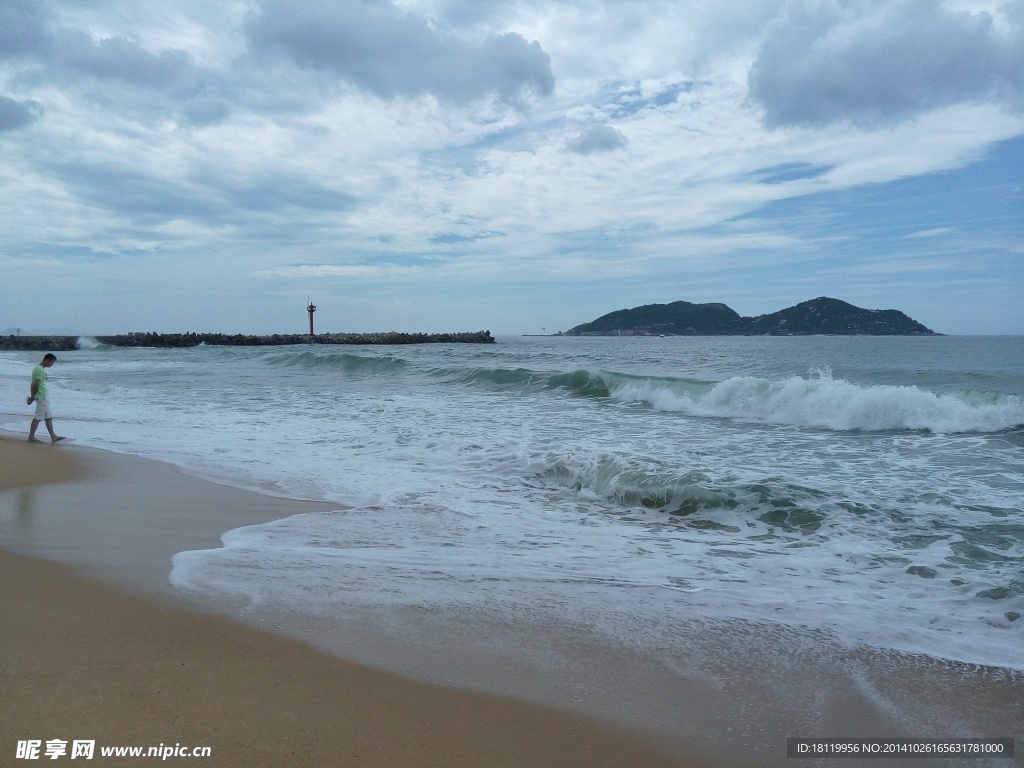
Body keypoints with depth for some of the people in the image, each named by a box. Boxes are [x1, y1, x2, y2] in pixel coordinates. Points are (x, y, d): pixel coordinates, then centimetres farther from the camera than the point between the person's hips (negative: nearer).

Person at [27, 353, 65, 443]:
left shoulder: (38, 368, 14)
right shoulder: (40, 370, -17)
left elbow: (33, 384, 15)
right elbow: (36, 385, -21)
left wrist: (32, 397, 13)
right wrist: (32, 397, -12)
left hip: (43, 397, 10)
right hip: (42, 397, -10)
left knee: (48, 417, 9)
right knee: (38, 417, -3)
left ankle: (53, 436, 11)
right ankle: (31, 437, 2)